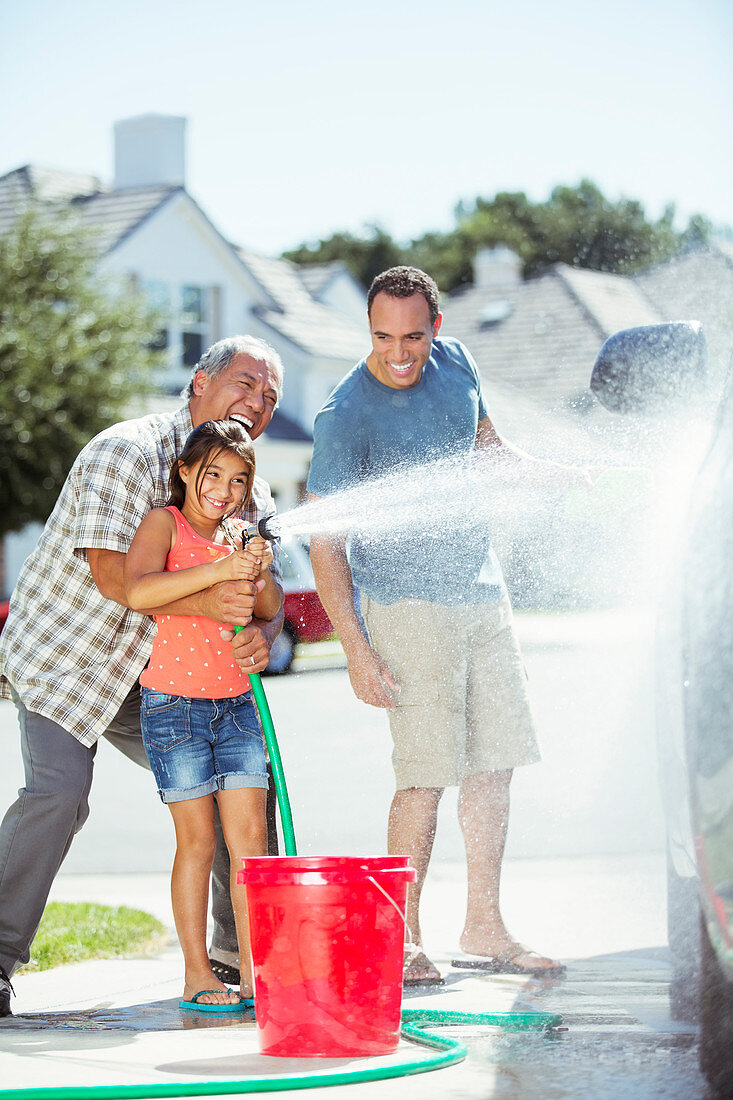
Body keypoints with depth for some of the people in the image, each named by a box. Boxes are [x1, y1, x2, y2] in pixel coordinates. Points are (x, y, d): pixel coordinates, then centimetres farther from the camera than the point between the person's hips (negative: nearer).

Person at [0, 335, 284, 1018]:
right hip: (57, 654, -7)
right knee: (60, 788, -25)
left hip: (151, 678, 7)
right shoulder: (126, 452, -20)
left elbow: (266, 591, -2)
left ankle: (242, 950, 15)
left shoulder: (248, 490, 3)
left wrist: (262, 633, -26)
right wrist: (203, 603, -41)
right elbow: (112, 573, -28)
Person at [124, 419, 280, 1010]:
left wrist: (262, 574, -13)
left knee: (250, 836, -1)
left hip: (237, 703, 5)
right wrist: (218, 570, -29)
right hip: (174, 705, -5)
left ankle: (254, 971, 2)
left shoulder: (237, 534, 12)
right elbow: (137, 591, -24)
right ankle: (197, 974, 7)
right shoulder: (165, 523, -6)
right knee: (197, 841, -2)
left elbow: (270, 609, 7)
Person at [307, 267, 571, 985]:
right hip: (409, 605, -7)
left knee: (495, 763, 8)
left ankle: (483, 927, 18)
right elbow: (324, 541, -15)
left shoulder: (454, 363, 3)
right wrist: (357, 651, -20)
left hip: (482, 595, 7)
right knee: (427, 775, -10)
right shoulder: (344, 416, -17)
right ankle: (402, 940, 2)